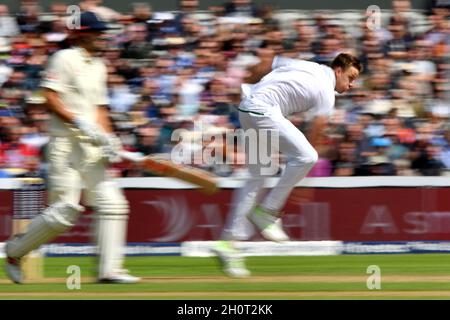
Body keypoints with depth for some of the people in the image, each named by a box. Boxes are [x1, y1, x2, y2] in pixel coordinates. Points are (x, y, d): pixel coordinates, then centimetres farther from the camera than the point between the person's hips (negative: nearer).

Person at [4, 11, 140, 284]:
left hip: (93, 147, 8)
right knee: (65, 210, -11)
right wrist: (78, 121, -20)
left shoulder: (98, 66, 19)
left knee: (113, 204, -3)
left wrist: (108, 137, 7)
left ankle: (110, 269, -3)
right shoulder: (65, 59, -5)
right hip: (66, 142, -8)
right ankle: (15, 251, 9)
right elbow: (50, 98, -13)